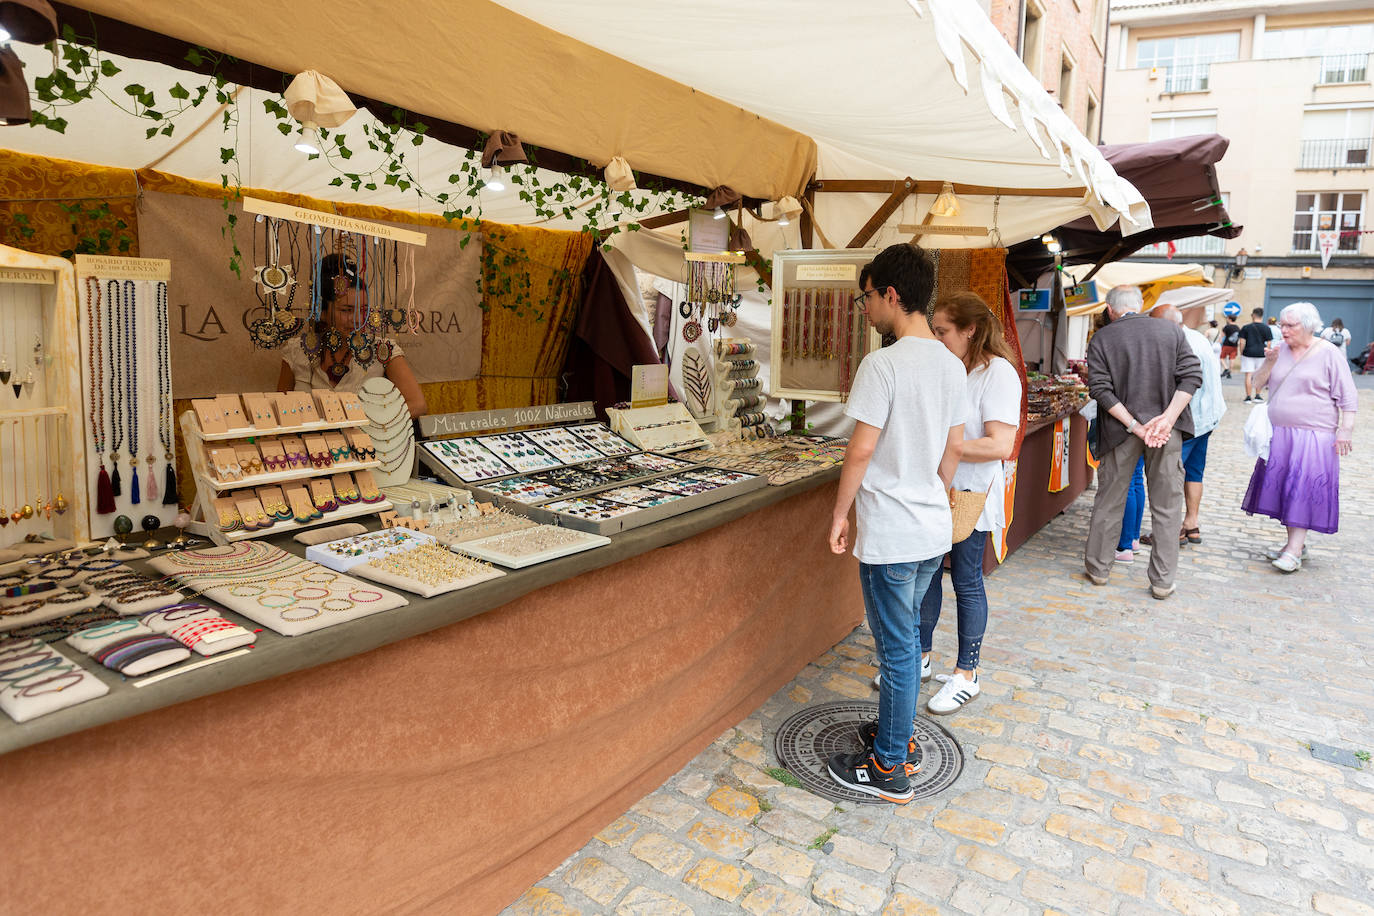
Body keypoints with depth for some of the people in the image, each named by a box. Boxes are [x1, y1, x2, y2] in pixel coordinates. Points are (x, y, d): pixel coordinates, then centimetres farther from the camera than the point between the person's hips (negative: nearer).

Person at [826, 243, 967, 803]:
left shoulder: (883, 365, -18)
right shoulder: (951, 366, 6)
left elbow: (862, 449, -18)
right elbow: (954, 448, 13)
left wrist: (839, 514, -7)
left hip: (890, 535, -8)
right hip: (933, 530, 8)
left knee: (897, 648, 3)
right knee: (903, 637, 22)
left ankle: (889, 769, 19)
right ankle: (899, 737, 37)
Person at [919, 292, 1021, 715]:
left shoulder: (998, 373, -15)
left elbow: (1000, 445, -23)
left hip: (969, 497, -7)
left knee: (967, 584, 6)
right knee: (925, 576, 14)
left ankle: (967, 675, 21)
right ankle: (922, 656, 31)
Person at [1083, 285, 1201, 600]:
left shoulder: (1101, 339, -2)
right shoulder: (1171, 330, 3)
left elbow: (1101, 390, -10)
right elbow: (1192, 376, -5)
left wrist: (1135, 427, -10)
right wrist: (1168, 418, -11)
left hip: (1121, 432, -1)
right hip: (1167, 432, 1)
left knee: (1109, 500, 13)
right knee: (1167, 506, 9)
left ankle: (1098, 568, 23)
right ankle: (1162, 581, 13)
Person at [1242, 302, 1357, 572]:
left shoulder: (1328, 354, -5)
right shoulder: (1280, 350, 8)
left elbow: (1347, 396, -5)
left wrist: (1346, 429, -12)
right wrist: (1269, 362, -6)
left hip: (1313, 435, -5)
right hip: (1279, 433, 5)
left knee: (1304, 489, -7)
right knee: (1283, 486, 8)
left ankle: (1294, 550, -7)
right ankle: (1295, 542, 19)